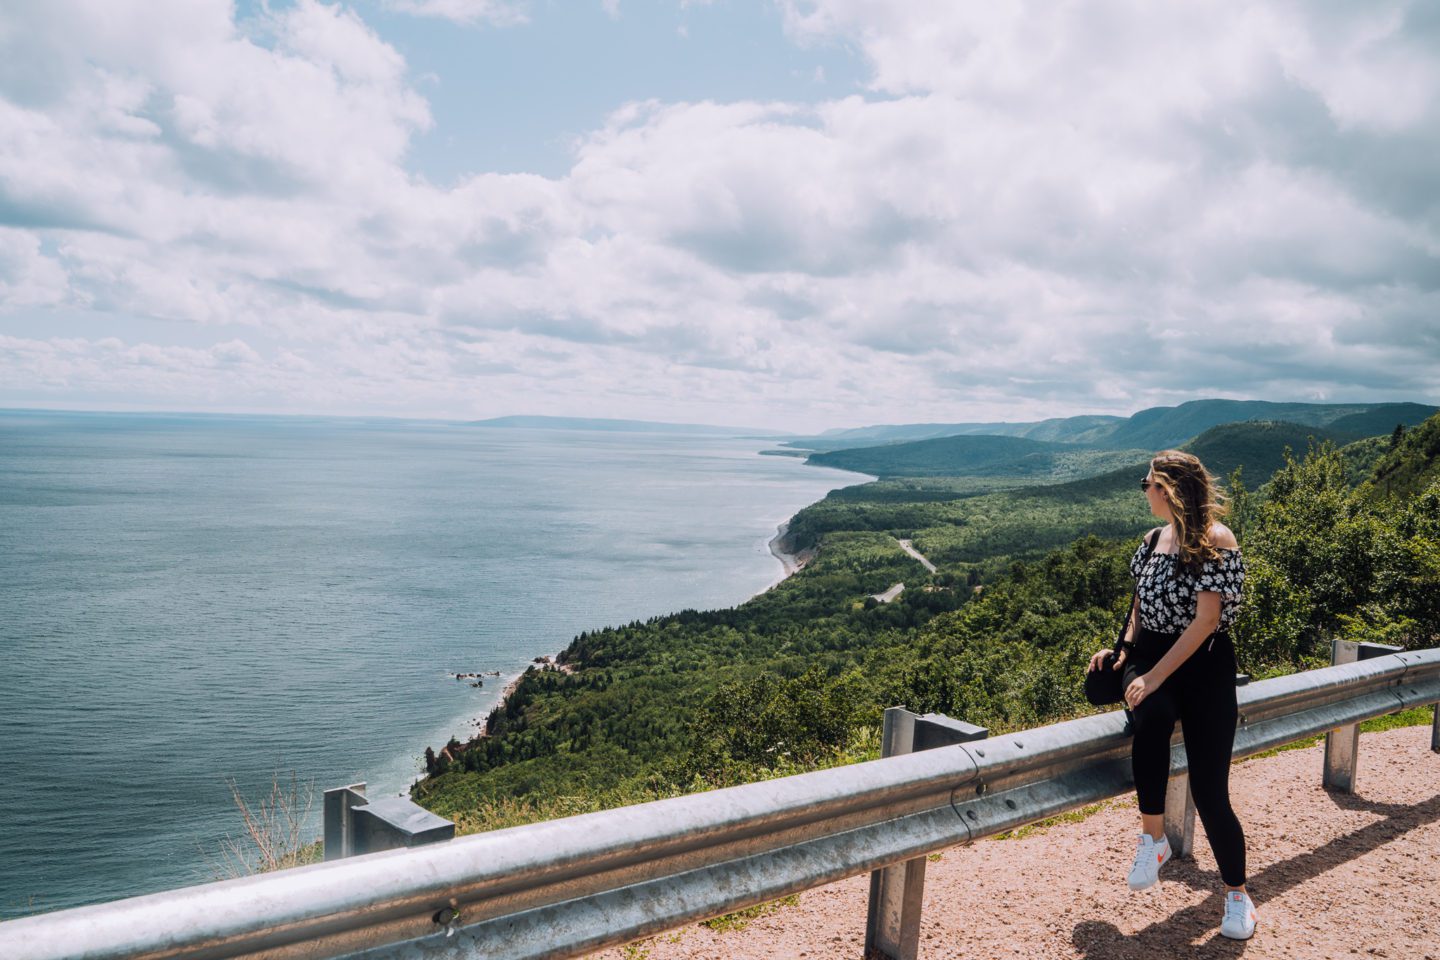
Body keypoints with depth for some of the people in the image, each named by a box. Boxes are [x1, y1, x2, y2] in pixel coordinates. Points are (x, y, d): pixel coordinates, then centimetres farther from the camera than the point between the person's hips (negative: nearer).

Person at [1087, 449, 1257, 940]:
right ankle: (1152, 838, -16)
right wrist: (1123, 650, 1)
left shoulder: (1216, 539, -11)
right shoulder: (1152, 539, 10)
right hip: (1149, 656, 4)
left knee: (1209, 789, -7)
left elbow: (1206, 619, -18)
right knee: (1151, 717, -33)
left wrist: (1155, 676, -24)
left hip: (1203, 663, -4)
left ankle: (1237, 893, 16)